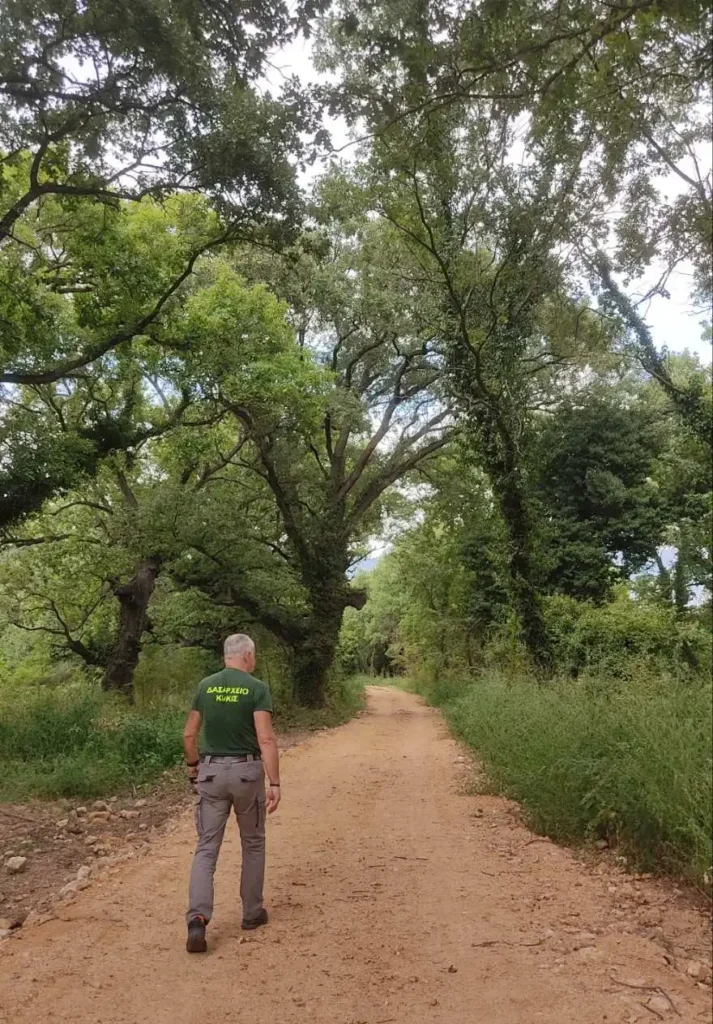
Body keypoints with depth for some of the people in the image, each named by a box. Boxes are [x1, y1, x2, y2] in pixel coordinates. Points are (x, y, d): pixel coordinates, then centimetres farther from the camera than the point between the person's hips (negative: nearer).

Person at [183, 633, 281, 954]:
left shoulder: (205, 686, 3)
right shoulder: (257, 688, -11)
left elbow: (189, 734, 8)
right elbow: (266, 740, -18)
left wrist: (193, 765, 25)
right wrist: (275, 783, -16)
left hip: (211, 771, 3)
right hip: (246, 771, -3)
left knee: (206, 847, 6)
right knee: (253, 843, 17)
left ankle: (197, 918, -10)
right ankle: (252, 912, 28)